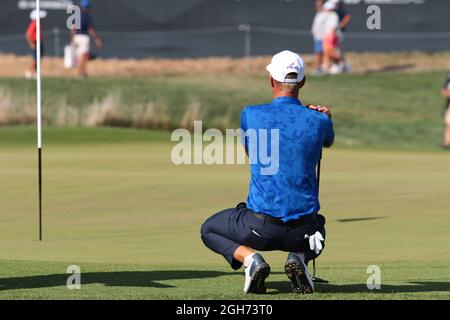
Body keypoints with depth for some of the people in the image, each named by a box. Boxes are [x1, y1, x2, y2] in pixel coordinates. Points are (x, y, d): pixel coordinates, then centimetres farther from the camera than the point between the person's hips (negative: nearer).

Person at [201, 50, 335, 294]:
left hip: (261, 227, -2)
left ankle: (250, 258, -4)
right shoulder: (318, 121, -1)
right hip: (303, 225, 2)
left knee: (209, 230, 26)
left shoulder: (251, 115, -4)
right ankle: (299, 257, 3)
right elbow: (328, 142, 25)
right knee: (315, 230, 40)